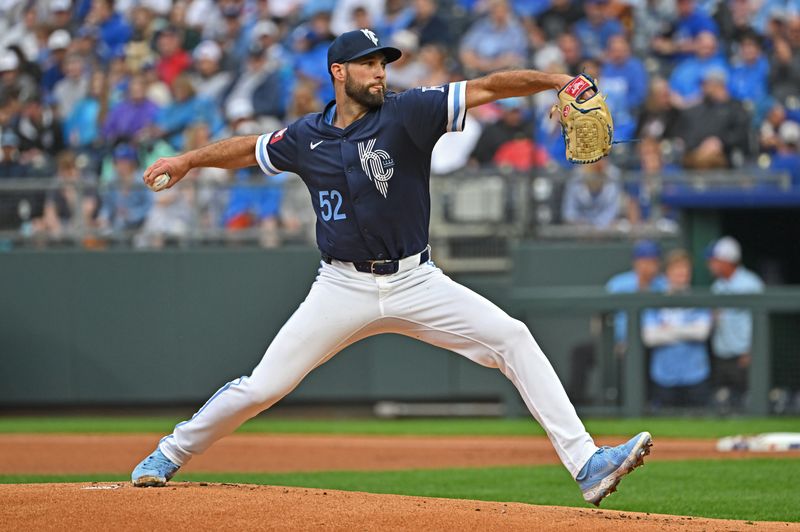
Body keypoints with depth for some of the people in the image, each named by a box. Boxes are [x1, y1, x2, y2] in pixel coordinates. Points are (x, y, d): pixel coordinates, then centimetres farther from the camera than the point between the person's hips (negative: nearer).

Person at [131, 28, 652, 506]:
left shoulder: (407, 114, -6)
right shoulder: (307, 137, 3)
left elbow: (486, 89, -16)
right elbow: (250, 149, 23)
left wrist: (558, 80, -28)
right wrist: (188, 160, 20)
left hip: (415, 283, -1)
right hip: (344, 287, 1)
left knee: (513, 339, -17)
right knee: (262, 387, -2)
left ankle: (585, 463, -19)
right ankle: (170, 455, 21)